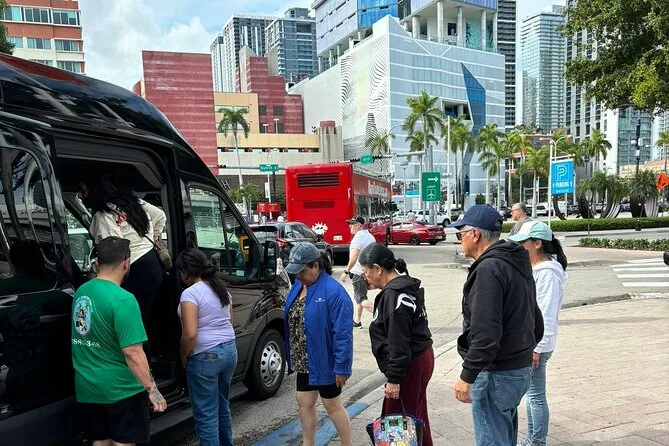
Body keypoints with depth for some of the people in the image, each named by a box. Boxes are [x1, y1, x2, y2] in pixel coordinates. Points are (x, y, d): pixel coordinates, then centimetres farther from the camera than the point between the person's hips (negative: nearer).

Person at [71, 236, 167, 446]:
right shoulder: (122, 299, -23)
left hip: (87, 386, 7)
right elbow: (132, 352, -24)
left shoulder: (81, 292, 1)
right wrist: (152, 389, -18)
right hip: (120, 388, -7)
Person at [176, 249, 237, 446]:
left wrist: (183, 357, -7)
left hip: (206, 356, -8)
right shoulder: (222, 289, 10)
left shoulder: (190, 293, -15)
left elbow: (190, 333, -22)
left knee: (206, 414, 3)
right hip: (229, 350, 9)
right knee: (223, 406, 21)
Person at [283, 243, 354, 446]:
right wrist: (292, 357, 12)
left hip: (324, 362, -7)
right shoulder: (298, 286, 4)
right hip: (303, 361, 7)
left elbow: (343, 333, -23)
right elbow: (291, 321, 12)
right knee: (305, 404, 16)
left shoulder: (333, 291, -22)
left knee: (333, 406, 8)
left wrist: (341, 366, -21)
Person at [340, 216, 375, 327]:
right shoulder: (370, 236, 15)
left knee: (360, 298, -7)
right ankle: (357, 321, 27)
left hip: (359, 271, -10)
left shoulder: (359, 236, -16)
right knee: (360, 296, 19)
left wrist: (346, 271, -22)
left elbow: (354, 256, -25)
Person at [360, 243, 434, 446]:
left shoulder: (394, 294, -21)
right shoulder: (405, 287, 10)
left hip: (410, 363, -10)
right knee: (417, 416, 19)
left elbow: (398, 342, -22)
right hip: (421, 357, 10)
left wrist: (393, 378, -18)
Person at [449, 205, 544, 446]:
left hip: (495, 374, -10)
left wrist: (467, 376, -22)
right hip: (520, 369, 10)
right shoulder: (518, 264, 12)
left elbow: (485, 332, -27)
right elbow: (536, 322, 19)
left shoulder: (489, 269, -20)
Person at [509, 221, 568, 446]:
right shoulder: (534, 269, 9)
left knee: (536, 396, 3)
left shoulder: (548, 273, -20)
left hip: (535, 346, -9)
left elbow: (547, 315, -22)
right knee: (531, 394, 19)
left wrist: (537, 347, -20)